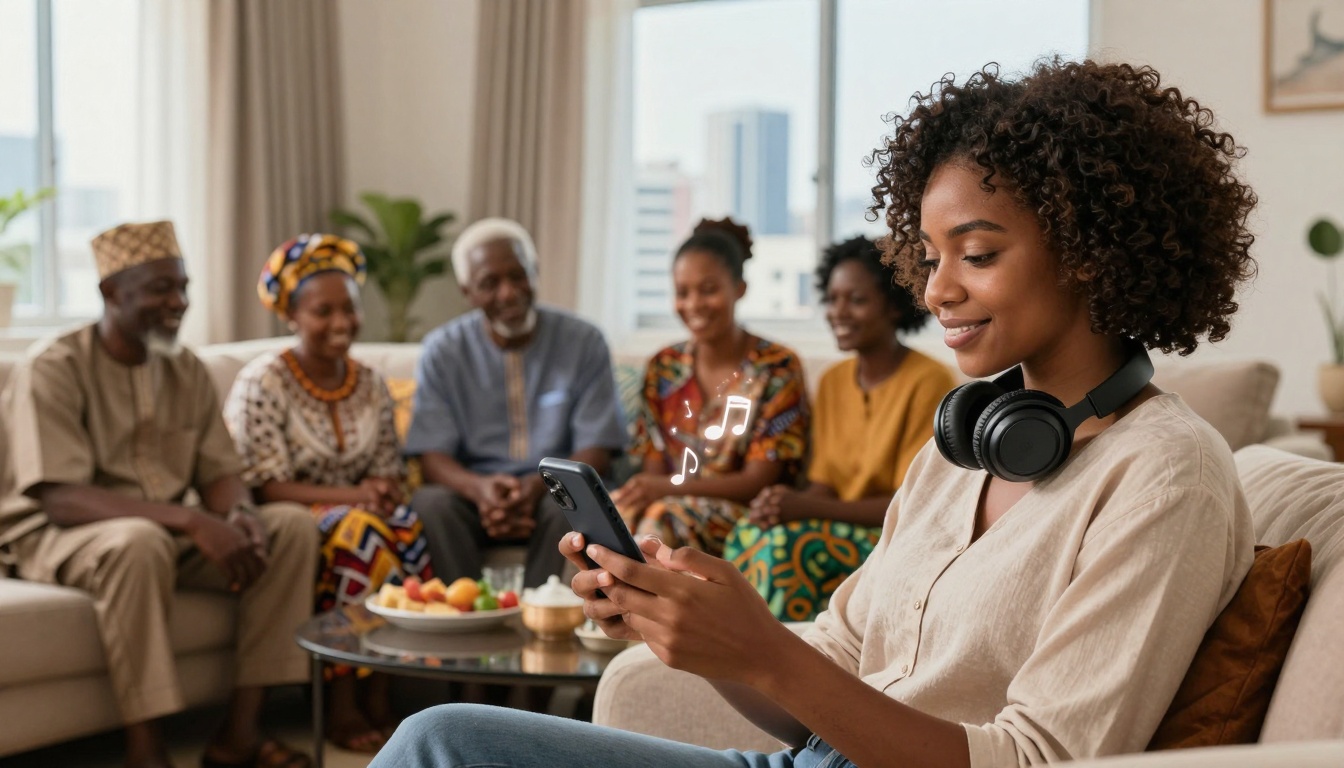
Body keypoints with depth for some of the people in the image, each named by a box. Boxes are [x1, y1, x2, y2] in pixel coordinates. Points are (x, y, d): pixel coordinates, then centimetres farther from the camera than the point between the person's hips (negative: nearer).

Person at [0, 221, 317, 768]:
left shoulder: (187, 372, 7)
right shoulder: (53, 371, -14)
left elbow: (220, 473, 5)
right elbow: (61, 500, -24)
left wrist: (239, 515, -22)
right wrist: (191, 520, -35)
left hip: (172, 533, 7)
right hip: (58, 539, -6)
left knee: (292, 525, -13)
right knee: (138, 542, -39)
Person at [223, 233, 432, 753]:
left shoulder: (370, 385, 9)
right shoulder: (263, 383, -9)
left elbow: (389, 472, 9)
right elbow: (265, 488, -15)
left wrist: (384, 493, -16)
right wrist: (350, 496, -26)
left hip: (356, 514, 5)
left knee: (407, 528, -28)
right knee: (358, 530, -35)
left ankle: (377, 694, -21)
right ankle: (343, 704, -24)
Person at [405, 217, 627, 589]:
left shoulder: (583, 342, 1)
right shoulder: (443, 350, 3)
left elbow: (597, 452, -3)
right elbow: (432, 457, -3)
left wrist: (539, 486, -25)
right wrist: (479, 488, -27)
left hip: (553, 490, 0)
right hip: (474, 490, 1)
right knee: (430, 504, -31)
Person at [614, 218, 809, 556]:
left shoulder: (777, 367, -3)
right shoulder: (663, 367, 11)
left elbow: (758, 480, -9)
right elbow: (654, 469, 9)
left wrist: (669, 487, -24)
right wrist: (641, 492, -18)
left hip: (747, 517, -4)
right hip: (669, 503, 4)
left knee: (663, 518, -35)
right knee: (613, 509, -30)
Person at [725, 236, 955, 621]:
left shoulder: (928, 382, -10)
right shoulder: (832, 382, 12)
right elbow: (823, 486, 10)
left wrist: (805, 508, -21)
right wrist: (786, 503, -15)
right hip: (840, 532, 6)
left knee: (788, 542, -29)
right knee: (748, 533, -23)